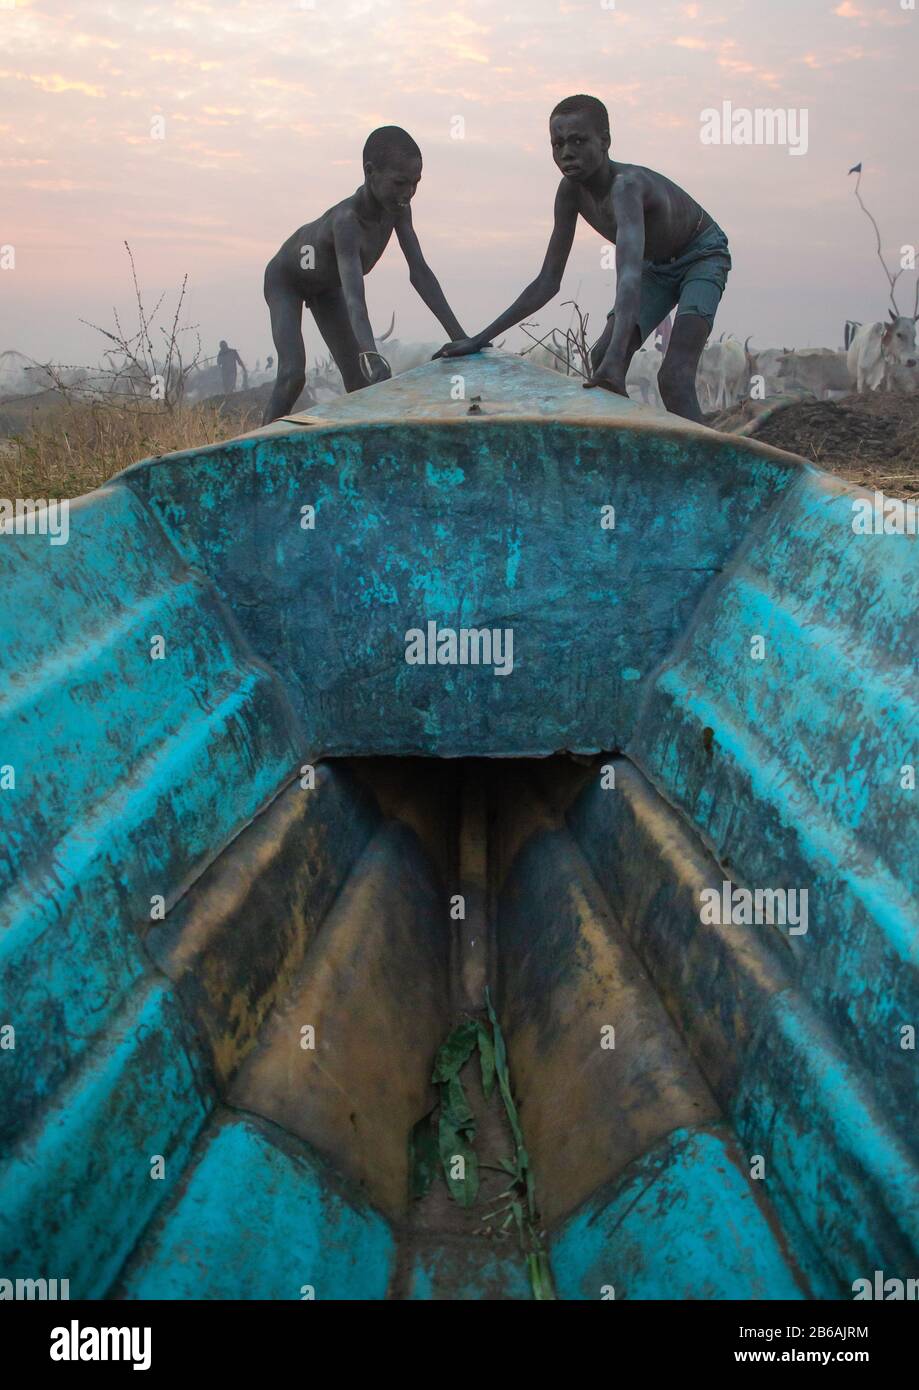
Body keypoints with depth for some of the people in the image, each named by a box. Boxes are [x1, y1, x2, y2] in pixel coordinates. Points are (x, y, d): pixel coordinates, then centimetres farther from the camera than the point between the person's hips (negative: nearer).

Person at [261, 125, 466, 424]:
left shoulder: (397, 208, -25)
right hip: (285, 280, -7)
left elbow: (419, 272, -23)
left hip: (327, 285, 7)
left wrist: (459, 337, -29)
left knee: (359, 380, -2)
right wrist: (371, 354, -74)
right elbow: (354, 299, -58)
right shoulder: (346, 221, -45)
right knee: (292, 375, -24)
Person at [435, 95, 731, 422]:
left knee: (674, 379, -25)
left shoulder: (626, 185, -39)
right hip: (658, 265, 7)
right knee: (601, 358, 0)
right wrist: (480, 340, -16)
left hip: (703, 256, -7)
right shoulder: (571, 191, -17)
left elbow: (630, 274, -55)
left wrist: (616, 359, -70)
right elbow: (548, 282, -12)